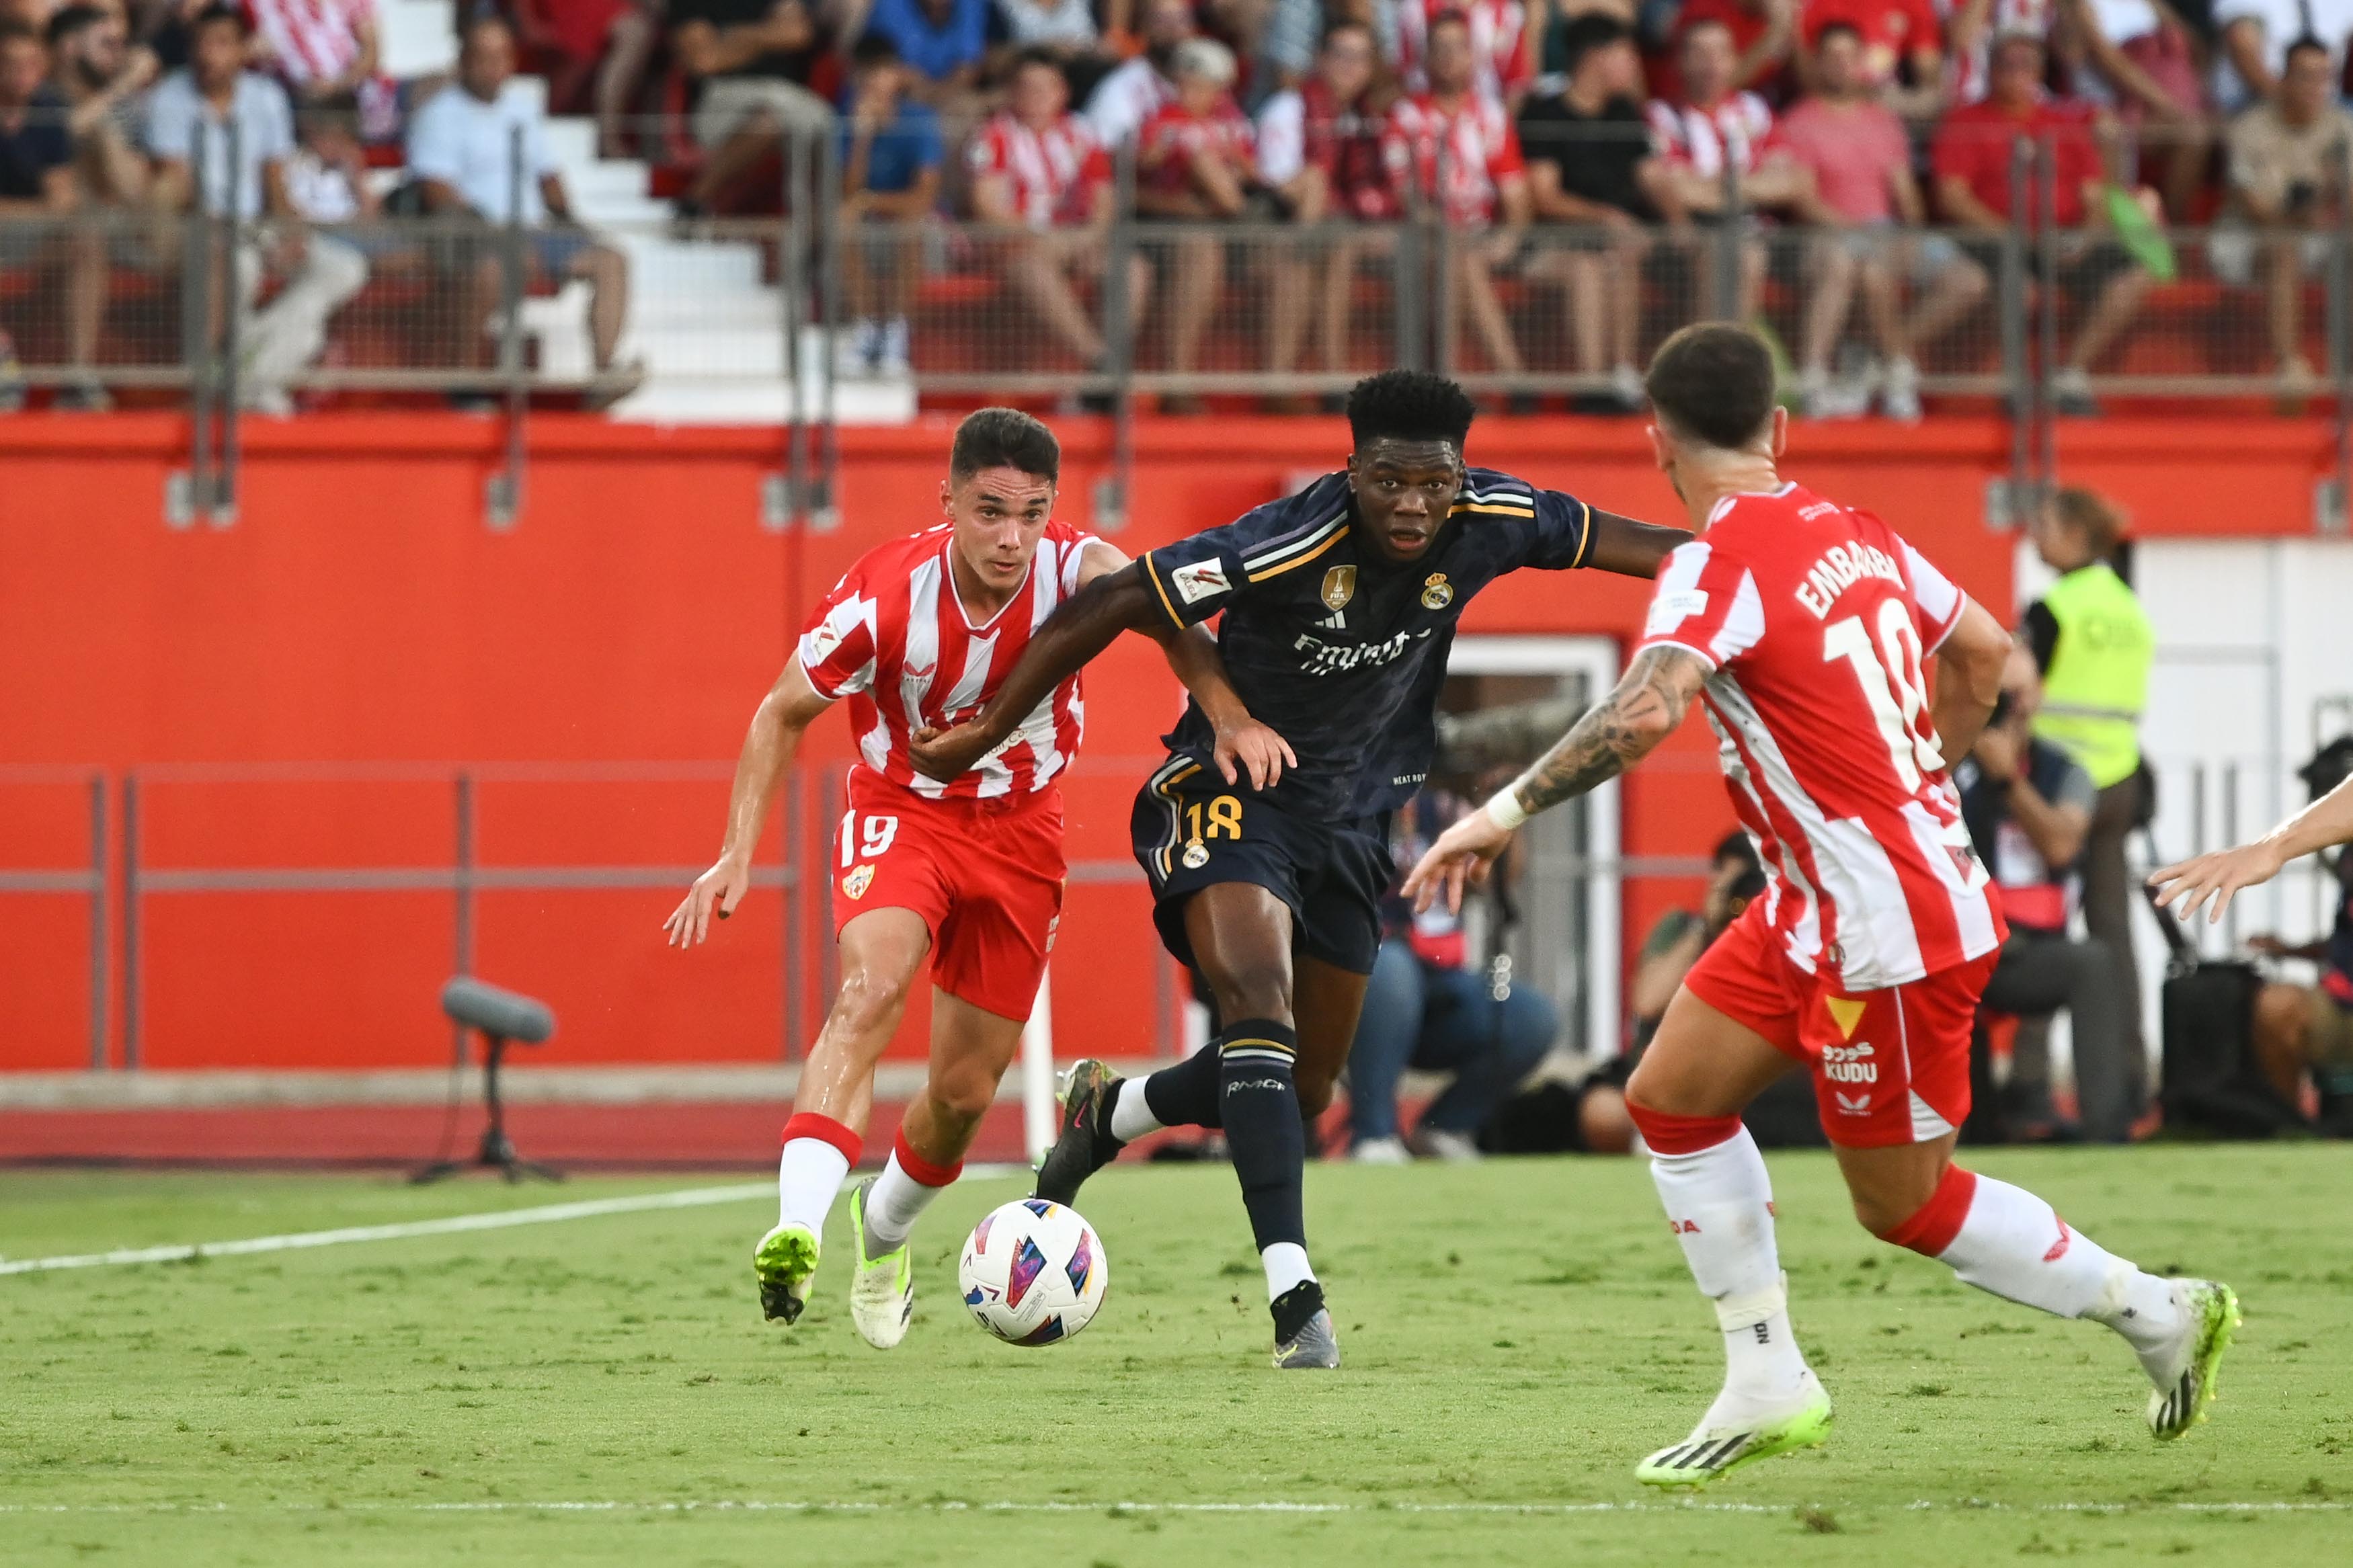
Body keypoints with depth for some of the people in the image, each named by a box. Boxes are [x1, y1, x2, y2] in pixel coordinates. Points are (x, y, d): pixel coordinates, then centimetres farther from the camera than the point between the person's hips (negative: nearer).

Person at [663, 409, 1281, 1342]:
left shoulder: (1070, 570, -22)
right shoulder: (882, 595, -23)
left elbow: (1156, 605, -38)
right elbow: (783, 714, -10)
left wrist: (1229, 715, -54)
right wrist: (739, 855, -16)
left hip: (1021, 830, 2)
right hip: (900, 813, -2)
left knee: (966, 1090, 7)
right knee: (871, 987, -32)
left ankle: (882, 1234, 39)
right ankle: (798, 1228, -45)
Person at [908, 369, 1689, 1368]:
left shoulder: (1488, 523, -13)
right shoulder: (1286, 544, -27)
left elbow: (1601, 537, 7)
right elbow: (1109, 607, -22)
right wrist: (987, 732, -18)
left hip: (1351, 825, 6)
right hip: (1230, 794, -6)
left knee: (1302, 1090, 12)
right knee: (1258, 1005, -30)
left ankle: (1105, 1114, 42)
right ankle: (1294, 1296, -36)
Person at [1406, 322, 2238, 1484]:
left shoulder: (1720, 561, -20)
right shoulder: (1854, 534, 6)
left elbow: (1645, 711, -36)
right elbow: (1982, 653, 18)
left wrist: (1507, 811, -32)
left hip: (1892, 929, -9)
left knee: (1905, 1205, 6)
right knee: (1671, 1098, 10)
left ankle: (2157, 1311, 17)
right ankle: (1767, 1385, 13)